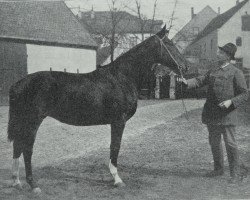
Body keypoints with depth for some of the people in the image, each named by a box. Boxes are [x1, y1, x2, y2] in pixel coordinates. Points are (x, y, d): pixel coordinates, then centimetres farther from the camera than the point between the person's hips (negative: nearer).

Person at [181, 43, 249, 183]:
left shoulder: (236, 73, -6)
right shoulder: (213, 72, 14)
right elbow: (200, 81, 8)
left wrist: (231, 101, -22)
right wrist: (187, 82, -12)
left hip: (227, 114, -7)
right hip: (212, 114, 7)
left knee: (230, 143, -5)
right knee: (214, 142, 15)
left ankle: (236, 174, 4)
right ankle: (218, 169, 31)